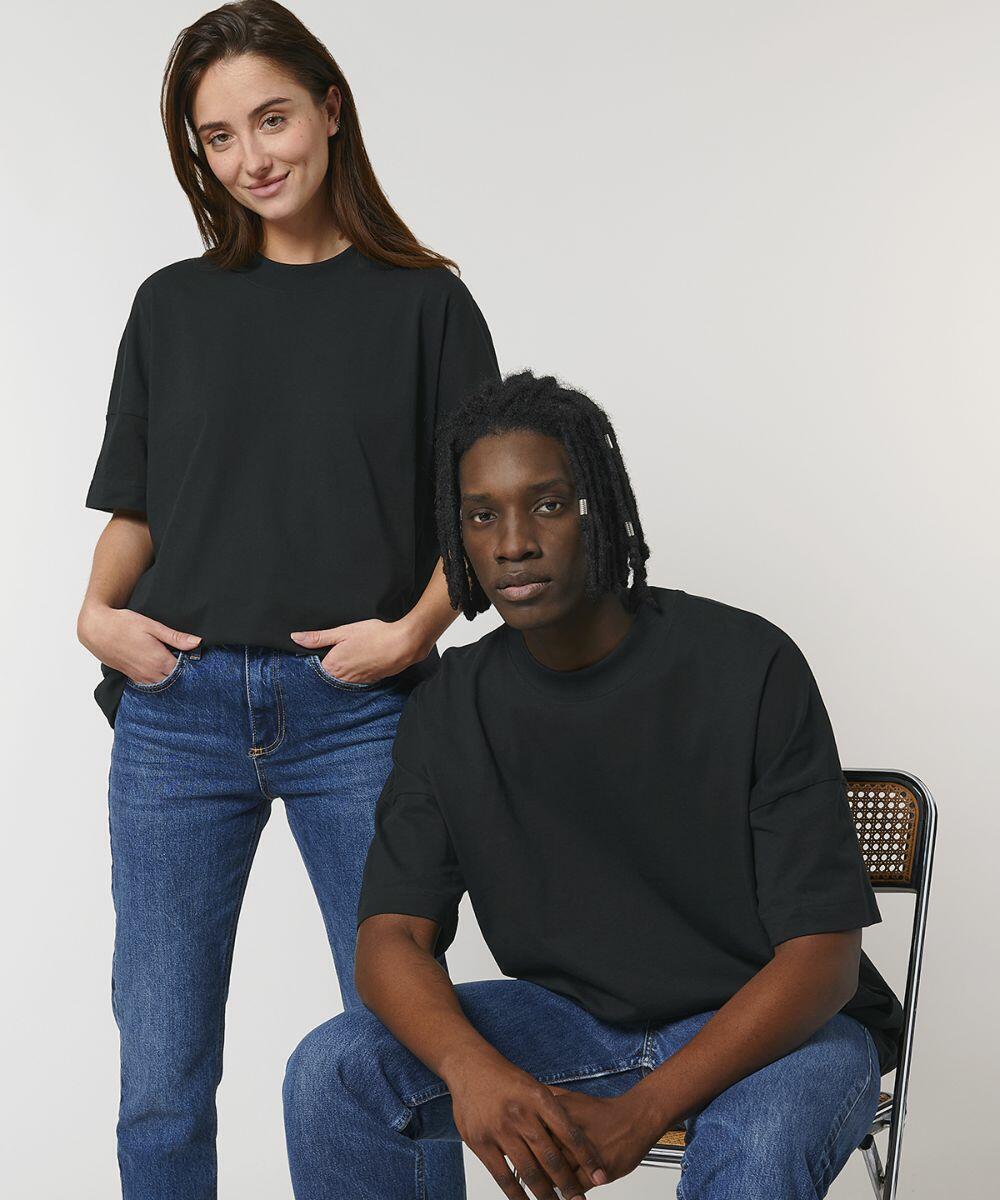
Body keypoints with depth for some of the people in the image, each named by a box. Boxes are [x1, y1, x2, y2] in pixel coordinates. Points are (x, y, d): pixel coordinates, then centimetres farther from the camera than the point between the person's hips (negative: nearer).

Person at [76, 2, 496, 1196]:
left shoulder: (423, 304, 6)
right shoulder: (173, 305, 13)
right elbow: (134, 509, 15)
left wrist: (410, 631, -12)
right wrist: (99, 611, -4)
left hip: (357, 712, -2)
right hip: (177, 709, 2)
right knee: (160, 1075, 5)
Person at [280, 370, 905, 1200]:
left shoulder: (750, 668, -16)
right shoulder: (450, 711, -3)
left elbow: (821, 953, -18)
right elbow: (391, 936, -8)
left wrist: (639, 1114, -29)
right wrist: (473, 1069, -32)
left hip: (768, 1026, -4)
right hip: (575, 1015, 4)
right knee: (333, 1071, -18)